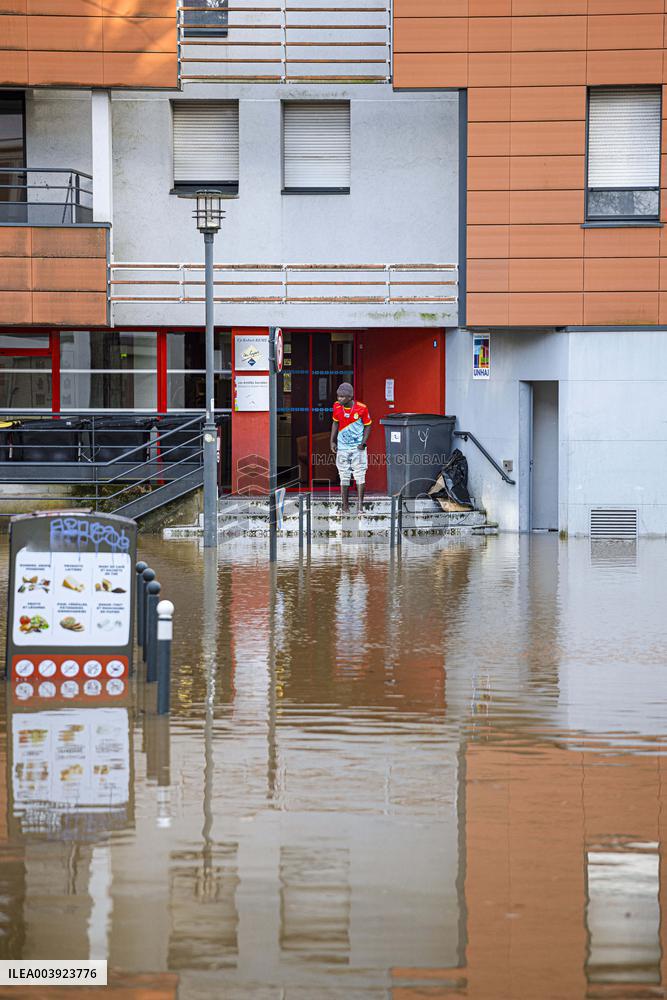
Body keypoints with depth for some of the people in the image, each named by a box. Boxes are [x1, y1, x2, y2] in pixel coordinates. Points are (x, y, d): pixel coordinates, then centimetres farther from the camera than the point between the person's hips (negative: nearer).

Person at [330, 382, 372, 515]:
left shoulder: (361, 408, -13)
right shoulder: (337, 407, -4)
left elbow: (367, 426, -2)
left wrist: (363, 442, -13)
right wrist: (332, 441, 7)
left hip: (358, 448, -3)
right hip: (342, 447, 3)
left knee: (360, 476, -4)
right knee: (344, 478, 6)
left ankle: (360, 506, 3)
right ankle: (345, 507, 13)